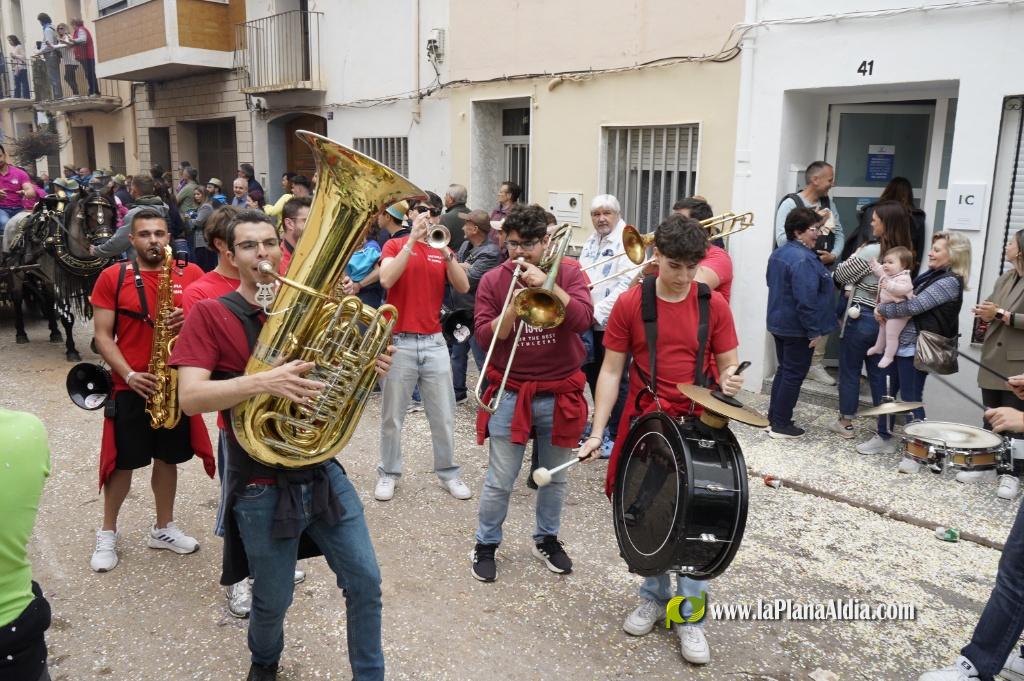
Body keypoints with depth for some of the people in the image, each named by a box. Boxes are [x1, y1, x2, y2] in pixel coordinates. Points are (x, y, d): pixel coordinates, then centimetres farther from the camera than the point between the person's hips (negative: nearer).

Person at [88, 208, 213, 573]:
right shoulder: (112, 277, -3)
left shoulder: (191, 274, 1)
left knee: (168, 457, 14)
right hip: (130, 386, -2)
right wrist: (129, 375, -16)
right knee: (122, 461, 7)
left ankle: (164, 528, 30)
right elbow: (102, 336, -4)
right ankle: (107, 533, 26)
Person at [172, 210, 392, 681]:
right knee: (273, 601, 13)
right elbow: (190, 398, -19)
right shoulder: (210, 314, -8)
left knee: (365, 582, 9)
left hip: (322, 471, 4)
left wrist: (369, 367, -12)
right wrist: (263, 381, -34)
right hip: (263, 487, -3)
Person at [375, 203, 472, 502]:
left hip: (434, 342, 3)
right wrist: (412, 241, -18)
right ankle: (388, 474, 22)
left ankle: (448, 472, 22)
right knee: (392, 416, 7)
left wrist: (446, 252, -15)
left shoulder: (442, 250, 10)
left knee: (443, 415, 9)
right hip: (399, 342, -3)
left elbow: (463, 287, -4)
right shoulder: (395, 244, 2)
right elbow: (386, 279, -18)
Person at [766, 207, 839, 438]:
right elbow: (806, 300, -28)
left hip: (779, 323, 9)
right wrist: (815, 331, -20)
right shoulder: (803, 259, -24)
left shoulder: (779, 253, 8)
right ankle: (781, 425, 8)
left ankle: (773, 418, 24)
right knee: (794, 375, 1)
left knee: (784, 370, 18)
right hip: (798, 328, -9)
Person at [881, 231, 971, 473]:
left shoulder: (949, 282, -14)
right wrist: (885, 309, -2)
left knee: (911, 398, -2)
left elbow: (913, 306, -21)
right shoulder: (931, 274, 13)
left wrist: (883, 310, -9)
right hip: (901, 342, 9)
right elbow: (908, 298, 18)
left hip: (916, 347, -9)